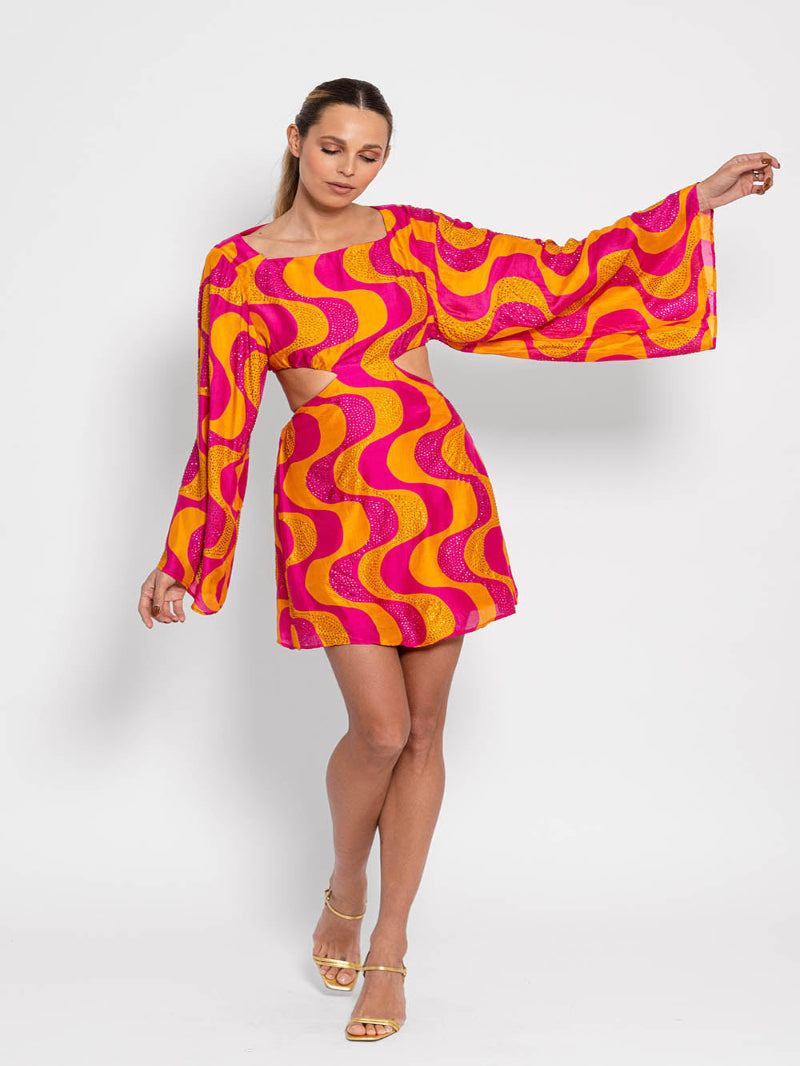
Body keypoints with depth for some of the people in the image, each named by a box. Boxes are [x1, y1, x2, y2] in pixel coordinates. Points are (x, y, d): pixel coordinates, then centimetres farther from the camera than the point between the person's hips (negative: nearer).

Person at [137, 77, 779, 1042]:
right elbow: (224, 419, 0)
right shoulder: (239, 266, 1)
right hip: (331, 505, -2)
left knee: (423, 730, 4)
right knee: (380, 728, -8)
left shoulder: (412, 238, 6)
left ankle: (388, 952, 19)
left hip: (436, 491, 3)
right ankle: (345, 890, 25)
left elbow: (553, 275, 8)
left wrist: (696, 200, 6)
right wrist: (181, 560, -4)